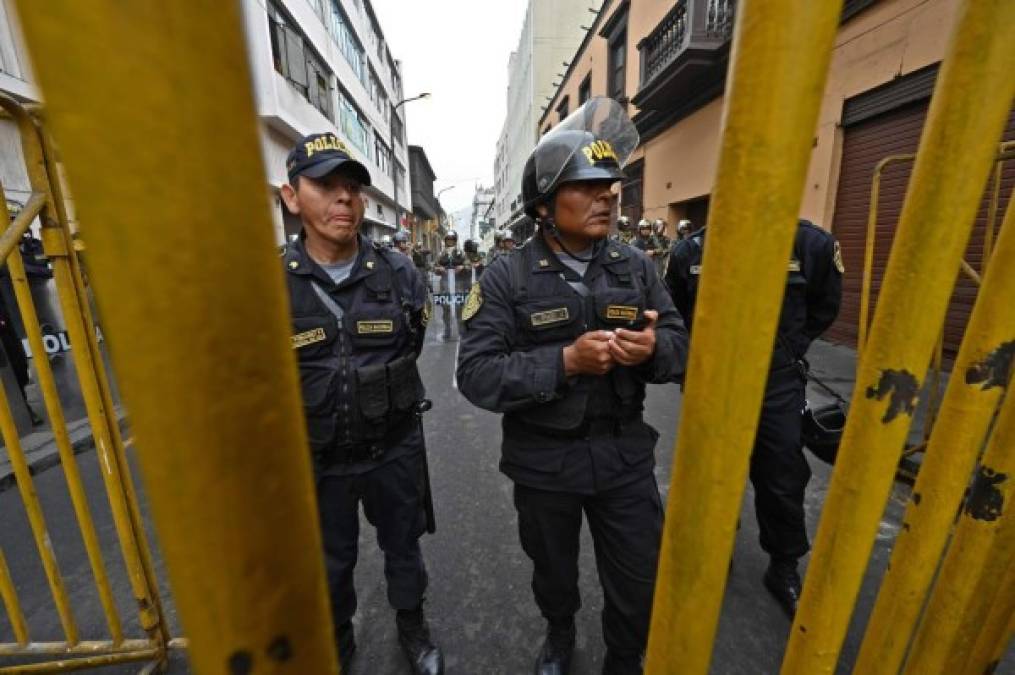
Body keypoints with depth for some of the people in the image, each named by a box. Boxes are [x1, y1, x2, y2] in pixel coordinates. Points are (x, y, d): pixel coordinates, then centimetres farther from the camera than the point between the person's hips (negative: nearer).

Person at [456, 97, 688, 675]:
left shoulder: (636, 266, -3)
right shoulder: (508, 276, -14)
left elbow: (681, 343, 0)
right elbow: (476, 374, -19)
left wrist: (654, 348, -24)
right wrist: (566, 361, -30)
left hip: (625, 454, 2)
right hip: (544, 461, -1)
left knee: (642, 584, 18)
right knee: (553, 570, 26)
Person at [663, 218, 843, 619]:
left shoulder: (813, 245, -10)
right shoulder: (690, 251, -12)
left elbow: (823, 307, 10)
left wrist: (787, 350, 7)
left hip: (778, 383, 1)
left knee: (783, 480, 12)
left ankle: (784, 568, 38)